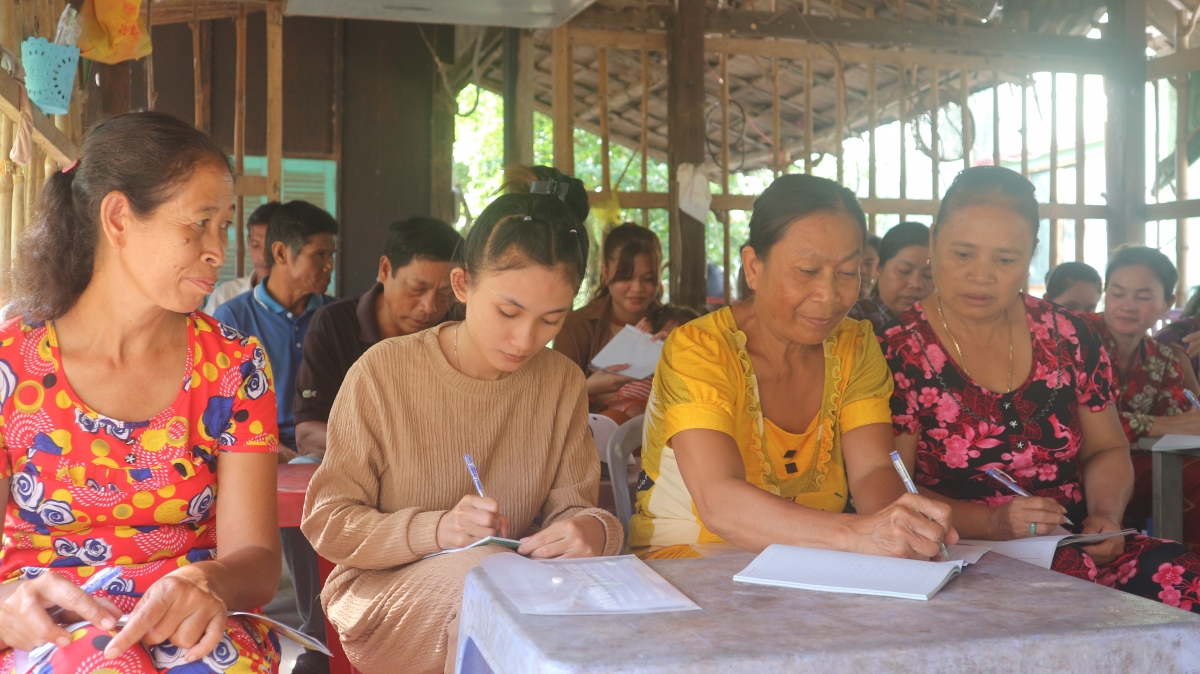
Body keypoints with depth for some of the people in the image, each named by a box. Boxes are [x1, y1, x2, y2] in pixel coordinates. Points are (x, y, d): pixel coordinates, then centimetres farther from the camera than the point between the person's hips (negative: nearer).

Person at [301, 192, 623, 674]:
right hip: (384, 591, -3)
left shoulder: (563, 383, 2)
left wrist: (590, 529, -23)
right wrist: (435, 529, -26)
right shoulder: (383, 372, -10)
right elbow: (327, 523, -8)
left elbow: (570, 505, 3)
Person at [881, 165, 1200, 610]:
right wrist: (991, 523, -20)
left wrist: (1106, 514, -2)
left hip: (1077, 552, 6)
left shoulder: (1068, 337, 9)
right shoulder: (898, 353, -5)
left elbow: (1107, 451, 19)